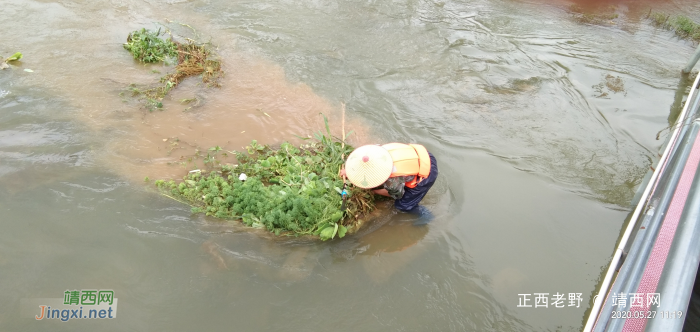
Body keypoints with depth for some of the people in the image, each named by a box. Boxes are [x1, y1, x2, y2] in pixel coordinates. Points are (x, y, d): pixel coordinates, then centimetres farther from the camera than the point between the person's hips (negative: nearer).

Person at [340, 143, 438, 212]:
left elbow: (397, 195, -9)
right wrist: (348, 170, 0)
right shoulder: (376, 151, -21)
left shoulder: (392, 181, -34)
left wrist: (371, 189, -2)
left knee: (403, 205, 1)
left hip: (427, 172, -7)